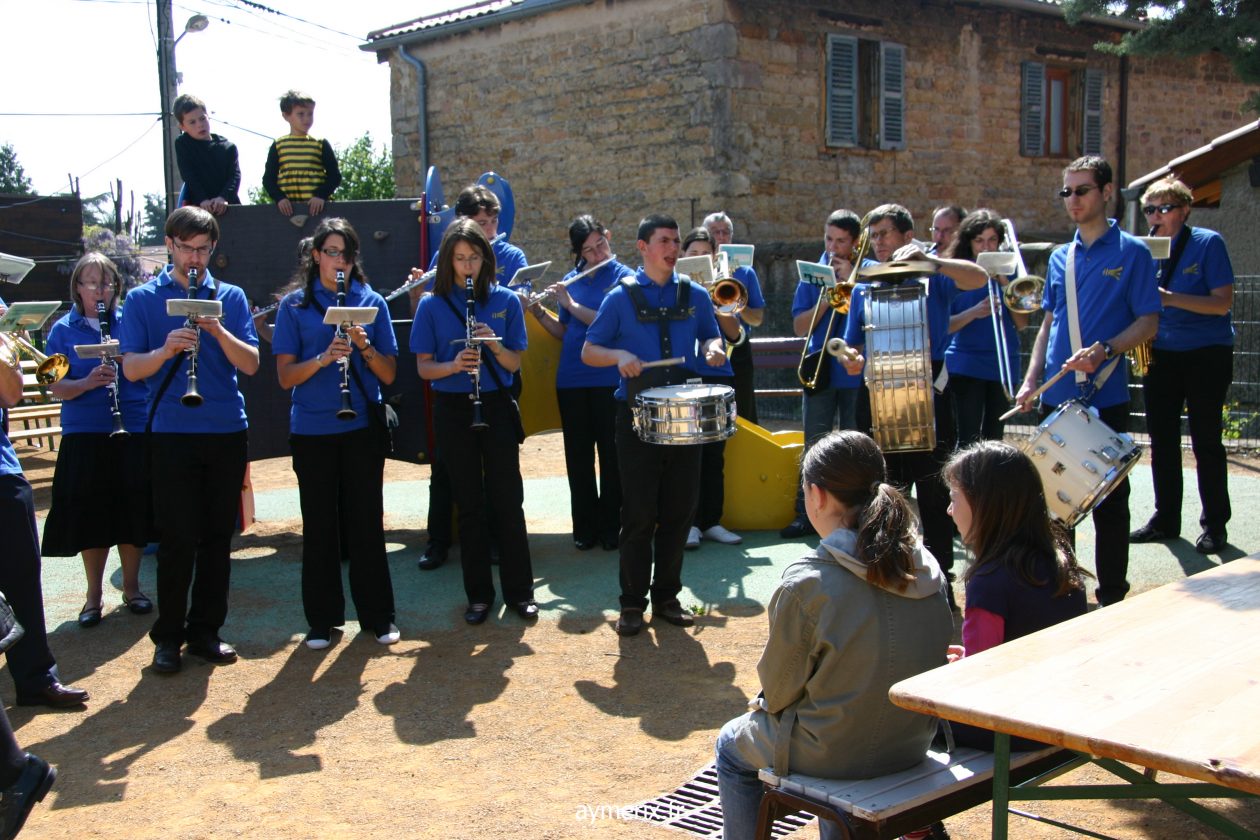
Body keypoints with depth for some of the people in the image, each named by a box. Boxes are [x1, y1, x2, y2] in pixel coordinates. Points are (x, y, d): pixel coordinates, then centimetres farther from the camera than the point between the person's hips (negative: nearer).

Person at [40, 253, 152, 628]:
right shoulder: (63, 330, 3)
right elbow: (56, 387, -1)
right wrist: (88, 382, -20)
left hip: (133, 431, 0)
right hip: (84, 434, 0)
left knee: (132, 513, 5)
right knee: (90, 515, 3)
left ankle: (131, 587, 22)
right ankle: (94, 594, 17)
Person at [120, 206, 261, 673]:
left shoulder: (230, 297, 9)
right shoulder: (142, 299, 4)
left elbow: (250, 364, -1)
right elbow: (130, 369, -4)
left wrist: (218, 330, -17)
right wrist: (165, 350, -23)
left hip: (226, 432, 2)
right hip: (172, 435, -2)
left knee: (217, 537, 7)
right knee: (177, 538, -2)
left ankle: (205, 631, 18)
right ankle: (168, 636, 11)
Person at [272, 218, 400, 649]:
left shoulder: (371, 302, 5)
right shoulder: (294, 305, 2)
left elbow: (389, 374, 2)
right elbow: (285, 376, -4)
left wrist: (365, 346, -17)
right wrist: (323, 358, -21)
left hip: (362, 429, 1)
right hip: (312, 431, 0)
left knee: (367, 521, 6)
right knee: (319, 525, 6)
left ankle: (378, 615, 17)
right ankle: (322, 619, 18)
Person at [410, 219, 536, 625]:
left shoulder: (505, 301, 2)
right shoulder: (432, 305, 0)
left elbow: (514, 363, 1)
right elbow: (423, 367, -1)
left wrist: (494, 345, -19)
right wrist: (453, 365, -20)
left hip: (496, 407, 0)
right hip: (453, 410, 0)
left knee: (508, 500, 2)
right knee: (470, 504, 6)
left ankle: (520, 590, 14)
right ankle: (479, 594, 16)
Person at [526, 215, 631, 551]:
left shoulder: (624, 277, -2)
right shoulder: (571, 280, 10)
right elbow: (563, 332, 13)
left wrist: (570, 304, -15)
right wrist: (538, 312, -3)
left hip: (609, 380, -4)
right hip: (571, 380, 4)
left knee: (611, 454, 3)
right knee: (578, 456, 8)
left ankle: (610, 526, 12)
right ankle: (585, 526, 17)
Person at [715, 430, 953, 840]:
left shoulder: (807, 583, -24)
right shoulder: (928, 570, -7)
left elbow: (781, 687, -15)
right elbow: (935, 658, 6)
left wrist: (766, 703, 9)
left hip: (833, 753, -5)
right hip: (910, 744, 6)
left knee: (733, 745, 23)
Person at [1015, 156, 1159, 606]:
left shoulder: (1131, 253, -3)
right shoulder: (1060, 258, 12)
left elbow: (1149, 322, -6)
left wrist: (1105, 350, -22)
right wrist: (1031, 380, 6)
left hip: (1106, 396, -5)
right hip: (1057, 396, 5)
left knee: (1109, 498, 3)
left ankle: (1112, 595, 14)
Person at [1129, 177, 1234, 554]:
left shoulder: (1208, 244, -7)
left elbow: (1223, 302, -14)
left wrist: (1170, 298, -24)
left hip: (1206, 355, -5)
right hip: (1160, 354, 5)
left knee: (1206, 441, -1)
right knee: (1162, 439, 8)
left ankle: (1215, 524, 8)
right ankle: (1166, 519, 17)